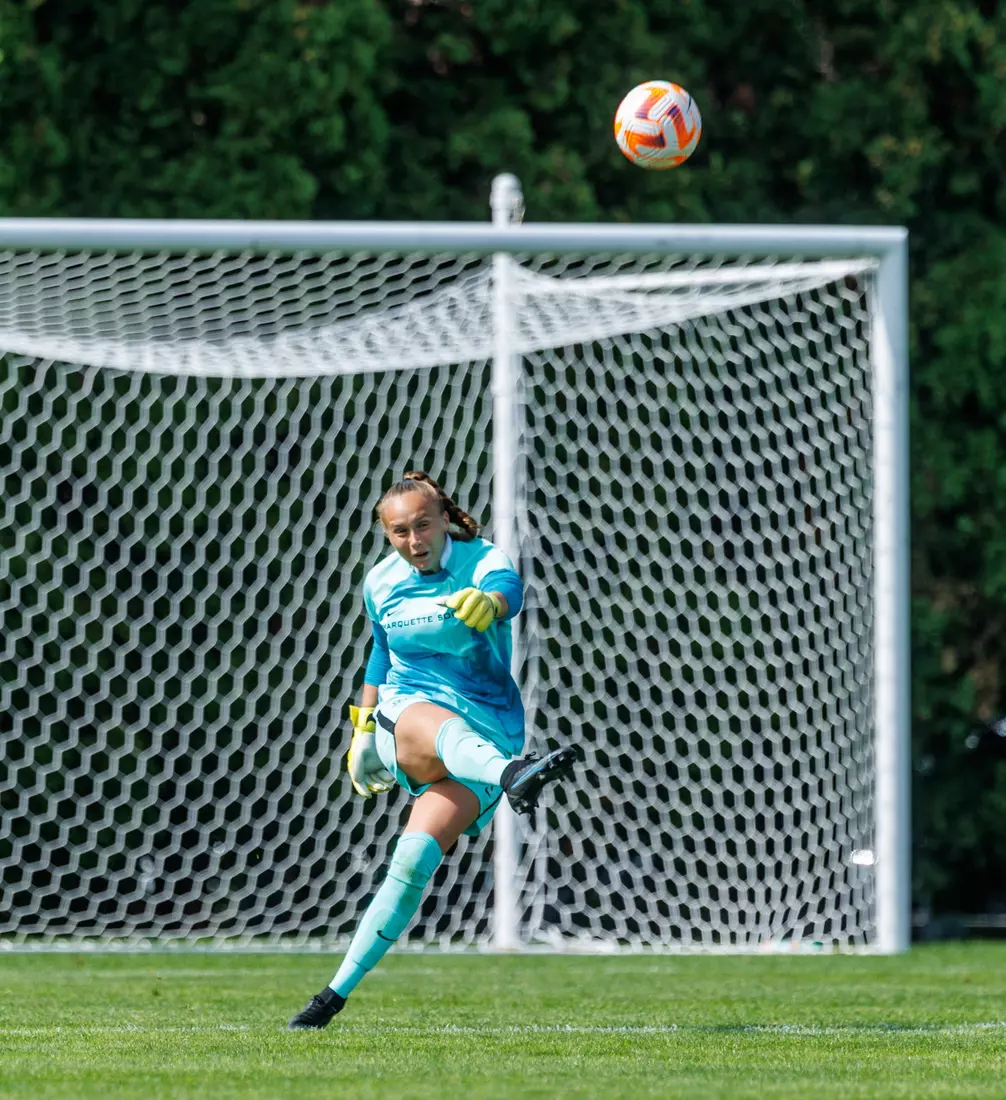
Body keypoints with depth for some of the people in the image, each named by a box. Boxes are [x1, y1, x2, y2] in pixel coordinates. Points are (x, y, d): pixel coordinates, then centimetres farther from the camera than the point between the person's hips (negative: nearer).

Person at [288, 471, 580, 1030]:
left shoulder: (483, 562, -8)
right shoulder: (380, 583, 7)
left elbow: (508, 588, -33)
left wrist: (489, 601, -57)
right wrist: (363, 727, 27)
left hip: (488, 733, -2)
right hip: (405, 716, 3)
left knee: (415, 859, -21)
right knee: (447, 730, -38)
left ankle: (339, 991, -13)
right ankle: (512, 774, -73)